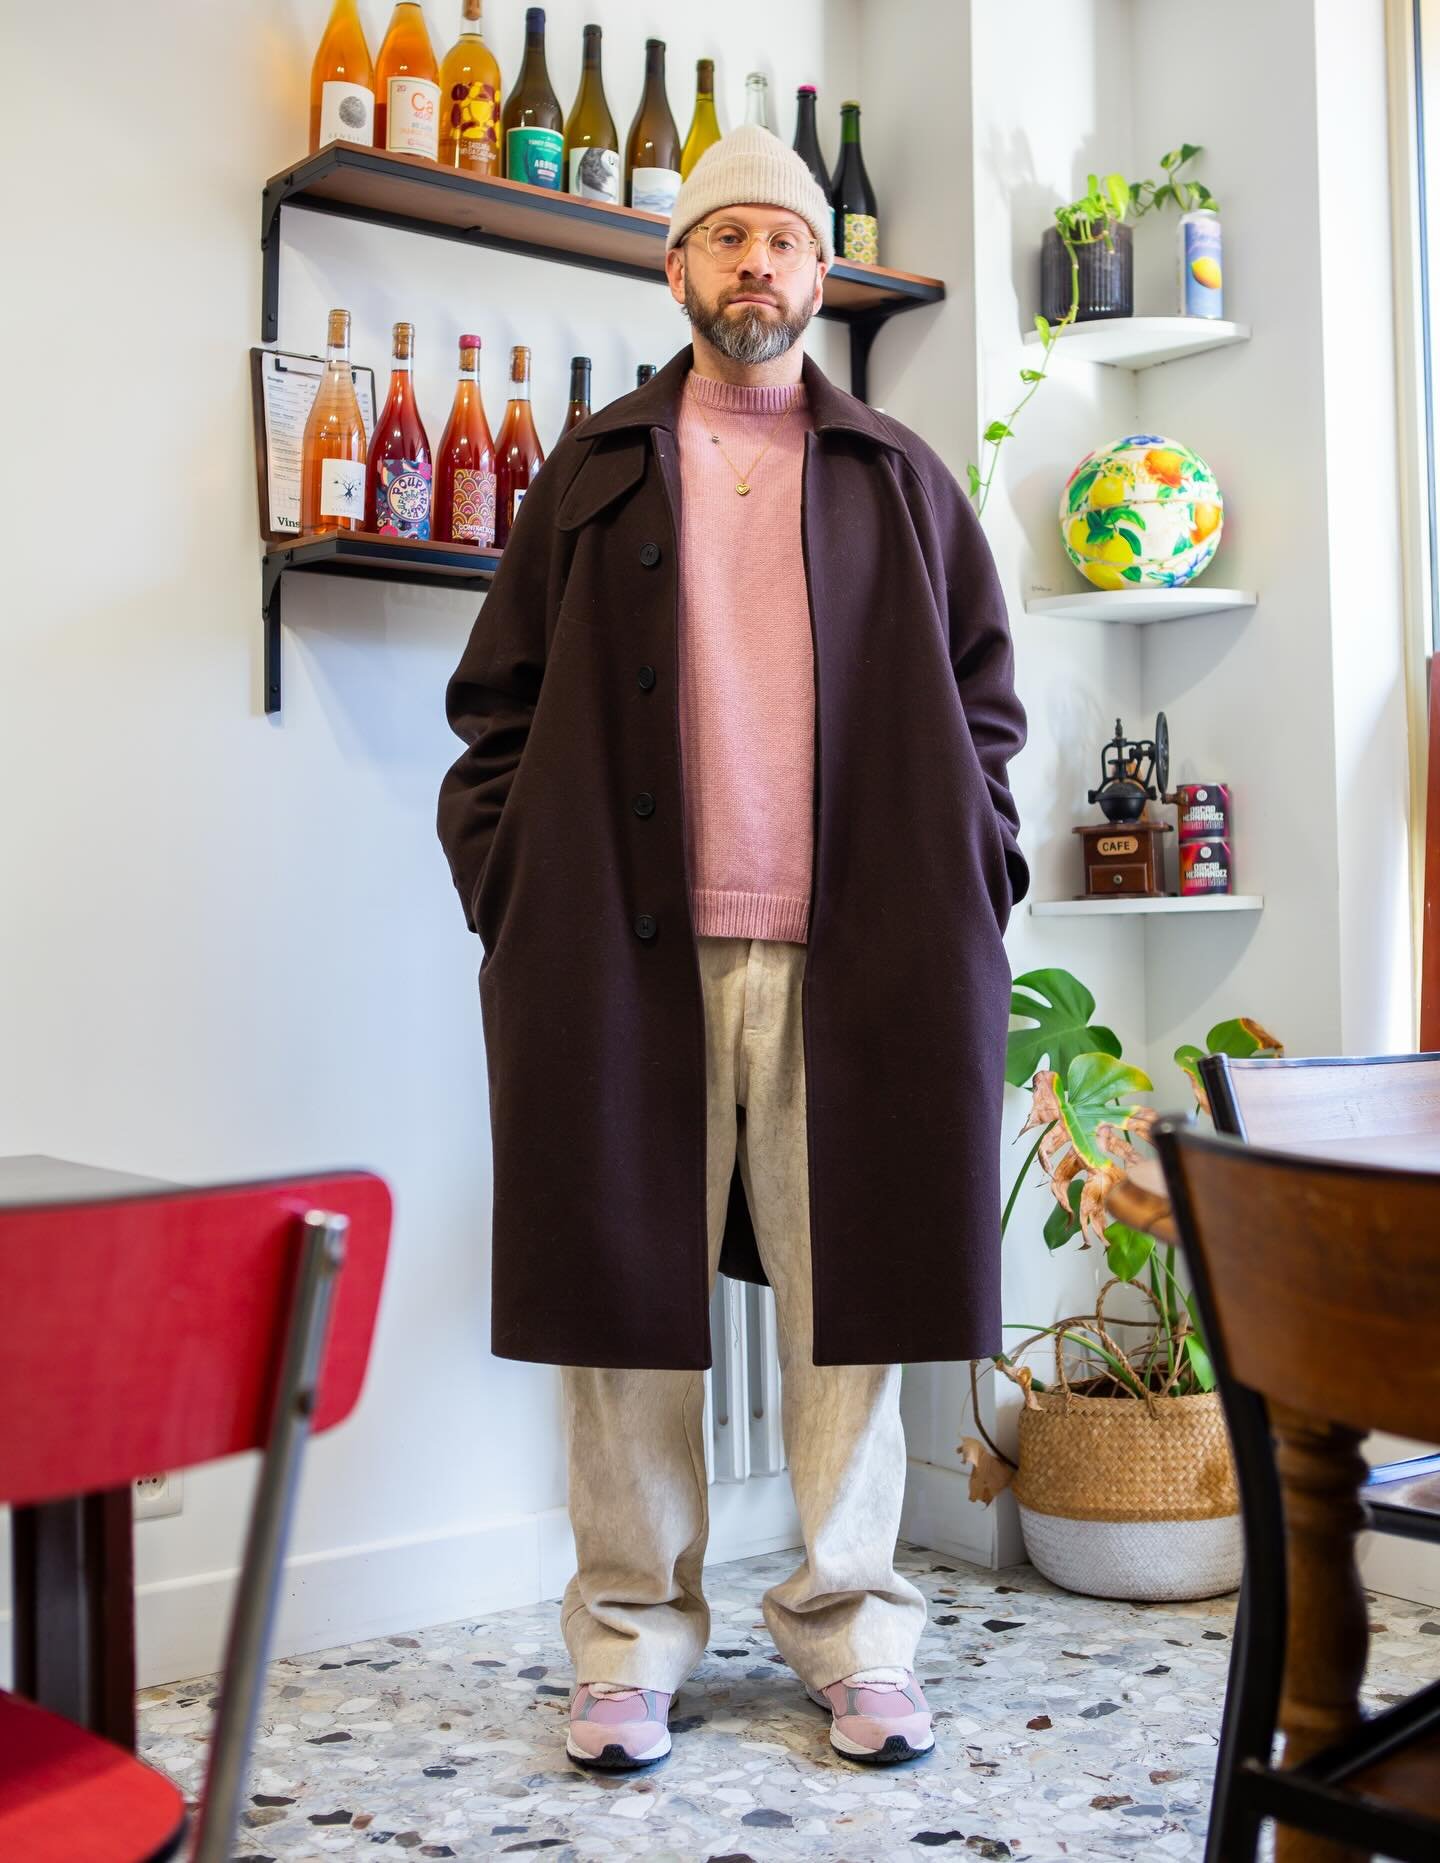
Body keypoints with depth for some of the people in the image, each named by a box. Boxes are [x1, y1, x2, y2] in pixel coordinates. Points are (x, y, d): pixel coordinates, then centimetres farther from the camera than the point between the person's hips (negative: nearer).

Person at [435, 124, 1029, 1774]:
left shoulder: (900, 481, 15)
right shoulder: (594, 473, 13)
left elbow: (986, 700, 14)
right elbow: (499, 706, 10)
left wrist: (970, 884, 2)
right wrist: (512, 890, -1)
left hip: (857, 956, 0)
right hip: (629, 952, 0)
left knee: (851, 1293, 4)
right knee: (625, 1286, 3)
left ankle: (853, 1636, 18)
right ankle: (631, 1641, 17)